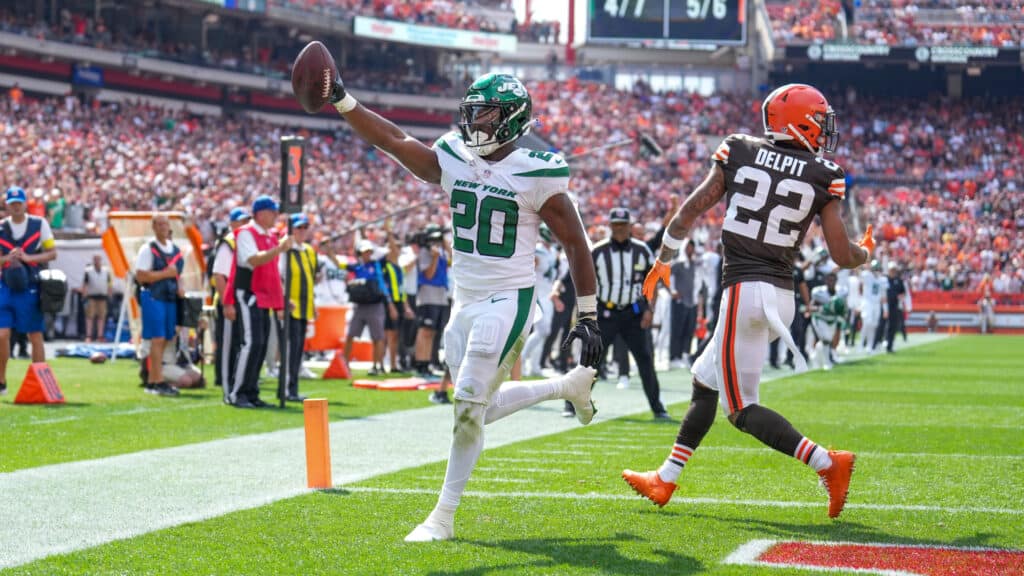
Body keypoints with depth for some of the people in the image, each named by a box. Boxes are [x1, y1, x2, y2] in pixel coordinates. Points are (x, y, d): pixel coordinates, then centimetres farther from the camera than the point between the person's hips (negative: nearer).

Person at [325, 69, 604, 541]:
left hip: (507, 302, -7)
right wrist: (342, 102, -19)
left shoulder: (536, 174, -10)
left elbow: (575, 243, -5)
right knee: (481, 407, 16)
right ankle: (569, 385, 39)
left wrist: (588, 316, -6)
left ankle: (443, 515, 2)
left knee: (469, 405, -11)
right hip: (465, 303, 7)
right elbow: (393, 140, -5)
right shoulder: (453, 161, 4)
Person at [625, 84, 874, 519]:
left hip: (744, 289, -4)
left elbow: (690, 212, 4)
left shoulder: (739, 152, 1)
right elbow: (842, 255, -1)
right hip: (782, 295, 4)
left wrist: (664, 259, 19)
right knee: (706, 381, 20)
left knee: (743, 408, -3)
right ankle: (665, 480, 27)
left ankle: (827, 462, -19)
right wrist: (866, 253, 23)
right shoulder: (823, 177, 1)